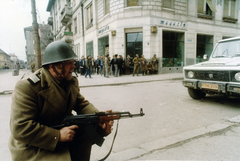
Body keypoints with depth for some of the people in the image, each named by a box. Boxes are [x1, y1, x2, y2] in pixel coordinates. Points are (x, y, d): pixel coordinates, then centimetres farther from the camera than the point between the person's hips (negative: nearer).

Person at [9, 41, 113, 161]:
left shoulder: (71, 81, 0)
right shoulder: (27, 87, -23)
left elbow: (82, 104, 2)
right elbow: (20, 128, -26)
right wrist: (58, 135, -27)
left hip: (63, 129, 7)